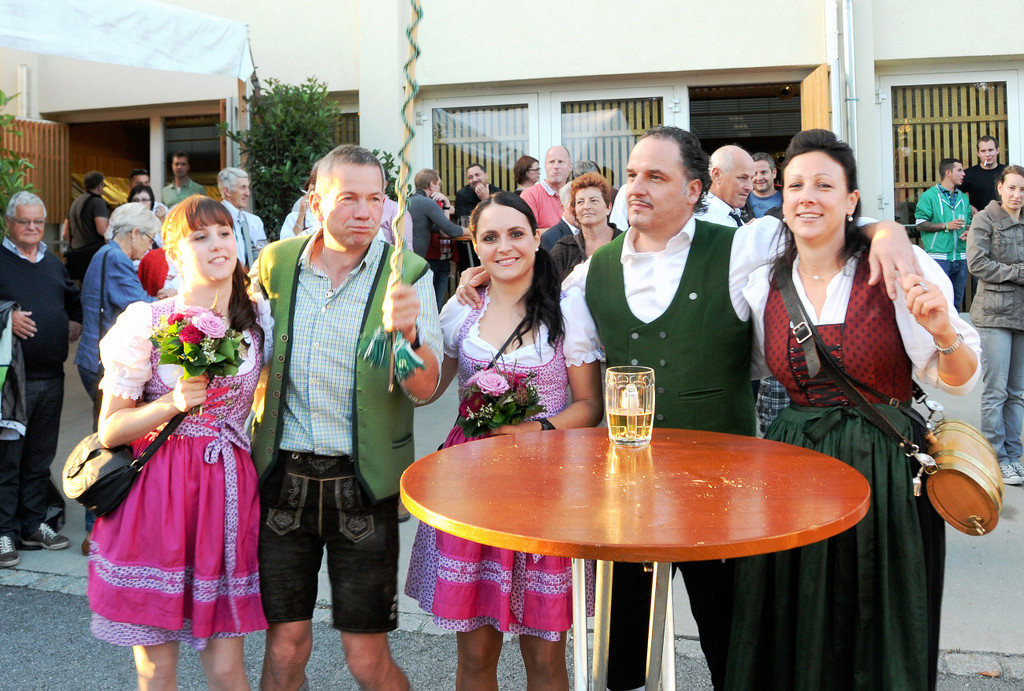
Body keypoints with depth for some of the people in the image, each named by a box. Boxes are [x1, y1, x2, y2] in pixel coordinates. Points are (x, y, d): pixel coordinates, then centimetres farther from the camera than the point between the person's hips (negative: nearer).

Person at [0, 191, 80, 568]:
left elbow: (74, 304, 27)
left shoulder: (53, 263, 17)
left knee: (40, 456, 13)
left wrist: (74, 326, 10)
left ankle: (33, 525, 24)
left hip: (51, 378, 6)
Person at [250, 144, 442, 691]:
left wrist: (406, 332, -32)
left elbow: (424, 389, -13)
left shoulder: (406, 275, -5)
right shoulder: (274, 264, 2)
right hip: (282, 480, 2)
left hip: (362, 484, -2)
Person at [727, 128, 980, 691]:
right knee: (793, 637, 14)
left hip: (884, 467, -3)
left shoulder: (899, 268, -9)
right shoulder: (762, 286, 3)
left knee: (878, 643, 11)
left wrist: (943, 332, -26)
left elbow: (957, 381, -9)